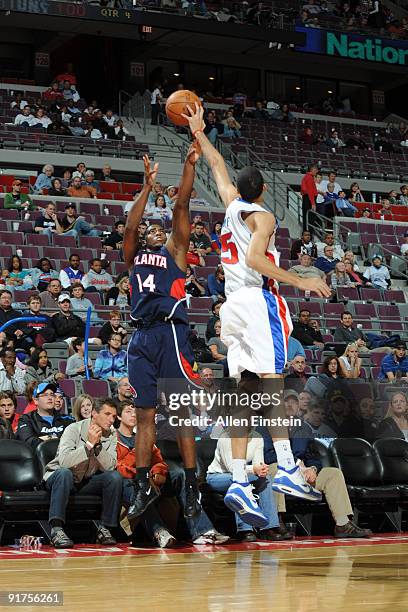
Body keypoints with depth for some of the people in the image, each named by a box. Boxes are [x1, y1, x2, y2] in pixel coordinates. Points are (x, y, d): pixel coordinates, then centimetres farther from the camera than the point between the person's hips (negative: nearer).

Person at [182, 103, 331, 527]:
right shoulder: (262, 216, -1)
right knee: (271, 381, -15)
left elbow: (218, 167, 36)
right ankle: (286, 469, -24)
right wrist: (300, 282, -18)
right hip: (258, 298, -7)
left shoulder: (232, 205, 19)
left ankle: (239, 482, -8)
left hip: (234, 303, 7)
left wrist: (198, 133, 47)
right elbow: (255, 258, -17)